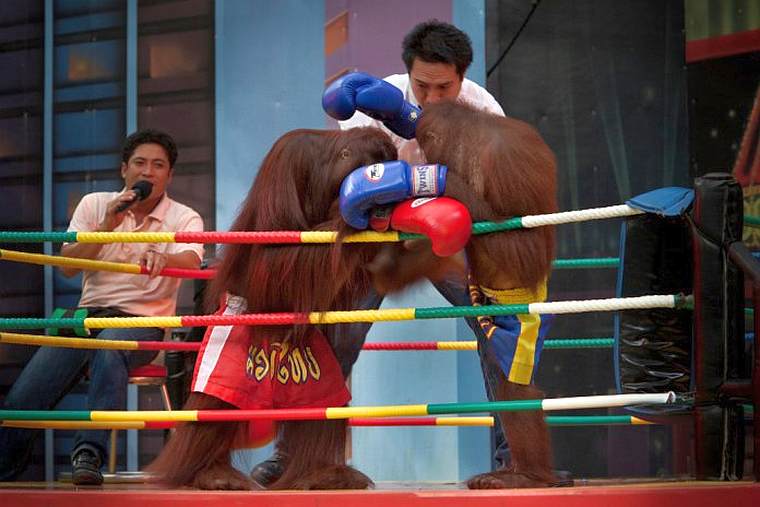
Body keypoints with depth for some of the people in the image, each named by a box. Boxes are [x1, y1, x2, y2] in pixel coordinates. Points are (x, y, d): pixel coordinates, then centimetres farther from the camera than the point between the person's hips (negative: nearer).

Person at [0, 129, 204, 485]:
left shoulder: (184, 219, 4)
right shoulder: (95, 205, 12)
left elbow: (190, 262, -18)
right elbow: (67, 266, 1)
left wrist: (162, 258, -41)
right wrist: (107, 226, -12)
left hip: (143, 321, -3)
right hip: (89, 314, 3)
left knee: (109, 346, -40)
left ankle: (88, 455, -45)